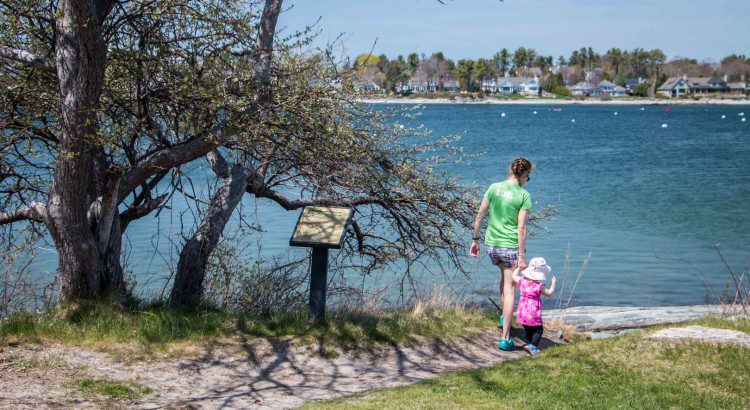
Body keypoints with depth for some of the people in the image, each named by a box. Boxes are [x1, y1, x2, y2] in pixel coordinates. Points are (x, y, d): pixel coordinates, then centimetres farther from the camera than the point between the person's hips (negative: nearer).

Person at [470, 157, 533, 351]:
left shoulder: (494, 187, 1)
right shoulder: (524, 195, -10)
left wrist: (475, 240, 12)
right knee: (510, 289, 3)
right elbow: (521, 228, -14)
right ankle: (505, 338, 1)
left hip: (491, 244, 5)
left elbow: (479, 215, 2)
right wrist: (522, 257, -10)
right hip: (511, 246, -5)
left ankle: (504, 316, 41)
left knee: (505, 273, 33)